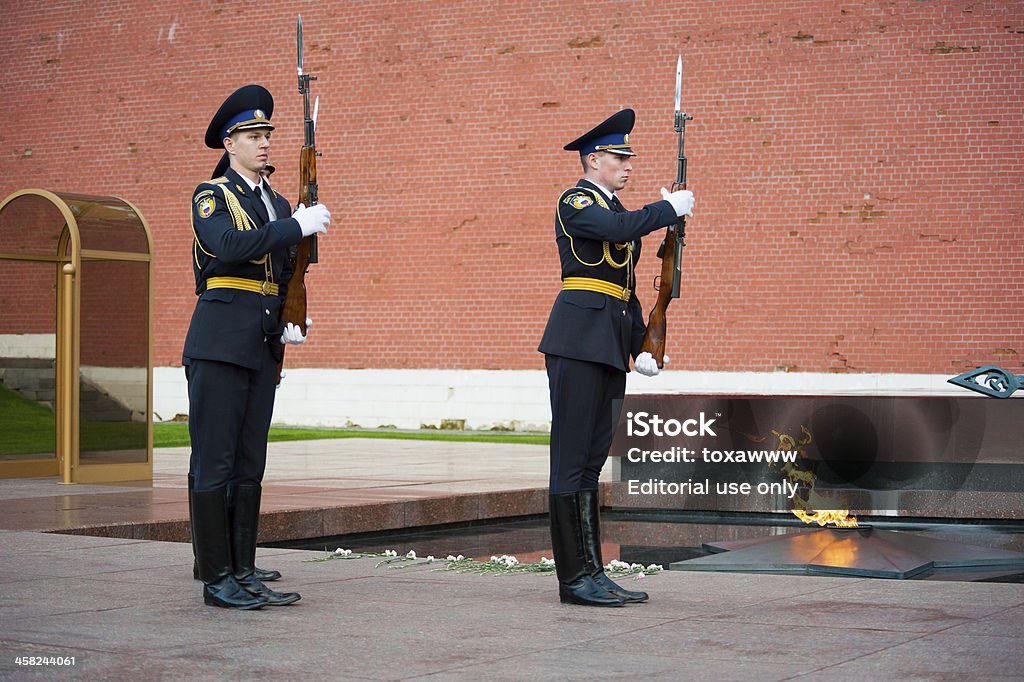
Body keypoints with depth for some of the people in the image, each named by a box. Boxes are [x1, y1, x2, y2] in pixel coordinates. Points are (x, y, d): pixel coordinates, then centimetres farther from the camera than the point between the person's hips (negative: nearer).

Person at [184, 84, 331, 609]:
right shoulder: (211, 195, -1)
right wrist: (297, 225, -21)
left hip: (263, 345, 7)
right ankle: (216, 579, -2)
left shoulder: (278, 204, 19)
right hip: (220, 339, -7)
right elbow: (227, 246, -21)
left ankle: (244, 572, 13)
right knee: (214, 462, -5)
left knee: (250, 463, 9)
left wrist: (289, 324, 9)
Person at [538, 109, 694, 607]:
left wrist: (640, 349, 16)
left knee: (592, 456, 10)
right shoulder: (574, 202, -3)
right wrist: (670, 208, -10)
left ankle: (593, 572, 13)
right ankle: (575, 577, -5)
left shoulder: (615, 209, 23)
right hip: (579, 335, -9)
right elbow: (620, 228, -24)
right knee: (573, 457, -7)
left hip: (610, 342, 9)